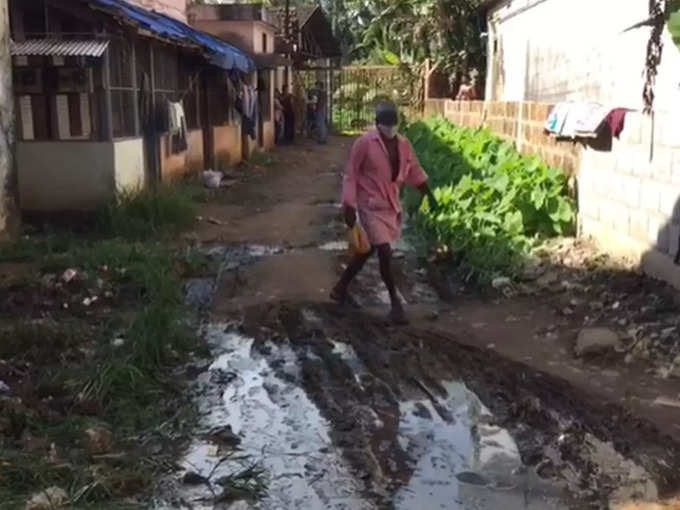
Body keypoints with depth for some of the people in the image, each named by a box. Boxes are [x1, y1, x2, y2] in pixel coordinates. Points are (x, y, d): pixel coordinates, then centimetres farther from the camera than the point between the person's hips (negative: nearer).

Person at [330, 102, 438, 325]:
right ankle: (395, 302, 5)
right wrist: (349, 206, -15)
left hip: (391, 205, 7)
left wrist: (429, 195, 16)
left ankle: (341, 289, 32)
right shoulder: (365, 143, -15)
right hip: (371, 206, -7)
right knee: (385, 252, -10)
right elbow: (351, 175, -11)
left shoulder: (403, 144, 2)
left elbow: (414, 171, 16)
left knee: (369, 249, 16)